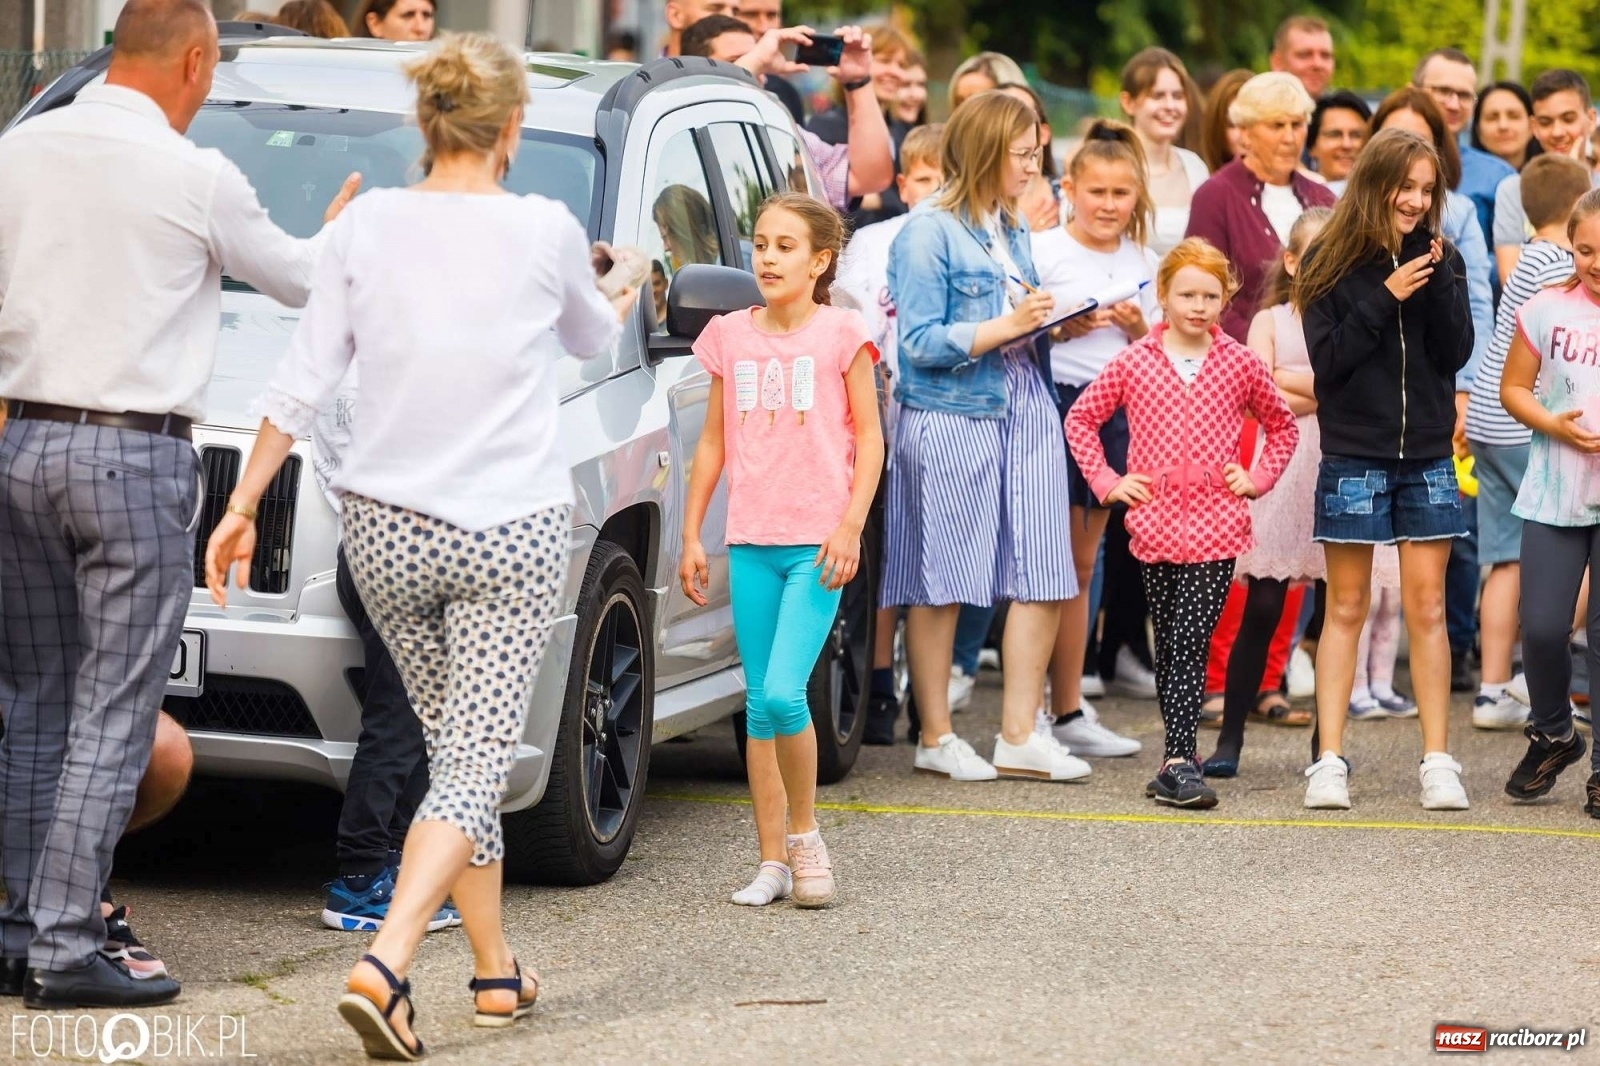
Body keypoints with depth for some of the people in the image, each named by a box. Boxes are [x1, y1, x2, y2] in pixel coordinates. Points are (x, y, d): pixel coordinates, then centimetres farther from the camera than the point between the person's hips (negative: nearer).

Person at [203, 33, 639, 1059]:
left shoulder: (369, 225, -2)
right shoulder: (543, 231, -6)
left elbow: (303, 383, 0)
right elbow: (589, 338, 16)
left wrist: (244, 503, 9)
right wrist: (624, 291, 39)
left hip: (387, 530, 3)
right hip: (511, 532, -3)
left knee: (453, 747, 18)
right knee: (478, 762, -5)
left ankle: (497, 972, 26)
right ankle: (385, 966, -23)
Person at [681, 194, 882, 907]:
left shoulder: (841, 334, -2)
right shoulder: (730, 336, 9)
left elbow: (869, 436, -1)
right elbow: (714, 440, 15)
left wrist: (851, 526, -11)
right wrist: (690, 536, 11)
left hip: (817, 544, -4)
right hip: (750, 544, 4)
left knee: (784, 694, -16)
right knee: (760, 704, 5)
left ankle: (804, 834, 4)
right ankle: (772, 862, 11)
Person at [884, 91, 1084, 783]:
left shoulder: (1013, 230, 15)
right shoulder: (929, 231, -8)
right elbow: (923, 341, -13)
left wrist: (1056, 320, 5)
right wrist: (1010, 325, -15)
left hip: (1026, 409, 7)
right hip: (950, 416, -7)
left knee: (1041, 576, 1)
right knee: (938, 582, 1)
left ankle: (1019, 736, 7)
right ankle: (936, 737, 10)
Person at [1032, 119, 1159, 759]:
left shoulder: (1143, 262, 11)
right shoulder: (1043, 251, -4)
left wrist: (1138, 329, -5)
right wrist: (1062, 330, -20)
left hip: (1114, 409, 5)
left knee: (1081, 564, 9)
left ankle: (1069, 711, 13)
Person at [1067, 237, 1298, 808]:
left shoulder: (1241, 364, 4)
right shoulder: (1133, 362, 3)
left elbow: (1281, 426, 19)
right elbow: (1081, 418, 12)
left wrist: (1258, 478, 7)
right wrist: (1105, 480, 4)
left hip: (1216, 523, -1)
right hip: (1156, 521, 1)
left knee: (1191, 642, -10)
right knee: (1169, 644, 8)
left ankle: (1177, 762, -15)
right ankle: (1181, 757, 16)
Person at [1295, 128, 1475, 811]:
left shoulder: (1439, 260, 6)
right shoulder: (1332, 261, -2)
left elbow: (1456, 353, -2)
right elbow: (1326, 358, -9)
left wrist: (1438, 282, -13)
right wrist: (1385, 298, -17)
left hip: (1426, 457, 2)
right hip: (1353, 456, -2)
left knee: (1427, 608, 2)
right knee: (1346, 609, 3)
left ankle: (1438, 762, 5)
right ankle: (1328, 762, 5)